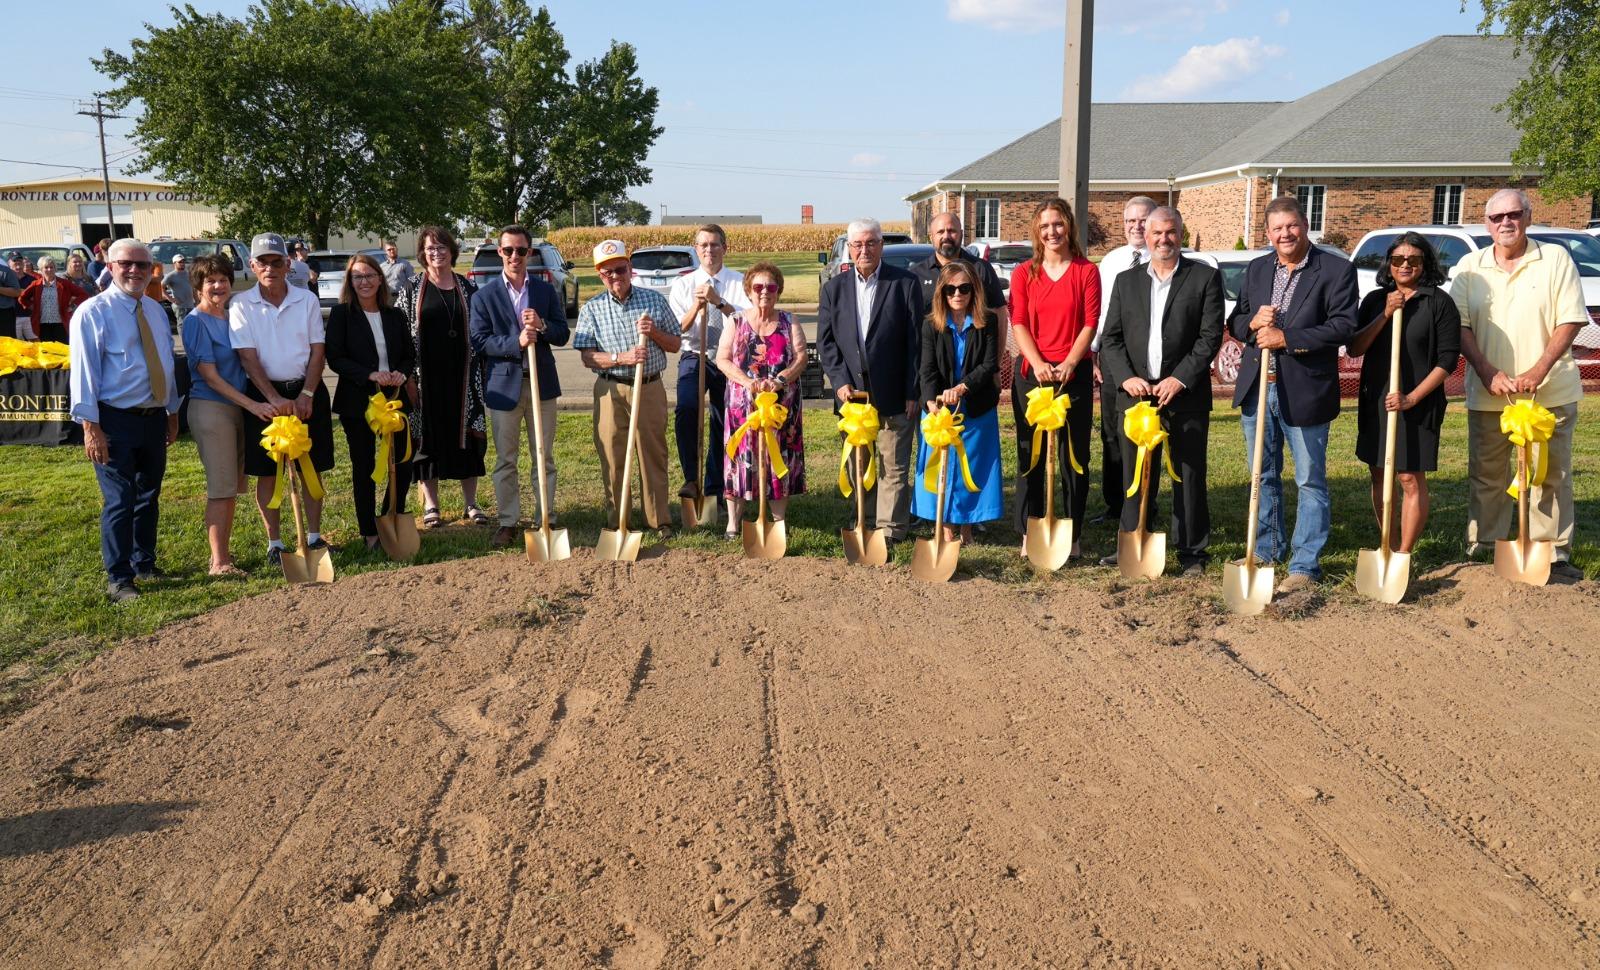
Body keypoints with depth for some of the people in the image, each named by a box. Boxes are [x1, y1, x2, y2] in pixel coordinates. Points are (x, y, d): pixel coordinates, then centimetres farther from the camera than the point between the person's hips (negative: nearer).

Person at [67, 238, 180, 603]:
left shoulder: (154, 310, 11)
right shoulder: (94, 312, -9)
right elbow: (83, 370, -13)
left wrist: (172, 413, 16)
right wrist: (90, 426, -18)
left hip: (154, 418, 6)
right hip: (116, 421, -6)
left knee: (149, 496, 16)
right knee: (120, 501, -3)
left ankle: (144, 564, 32)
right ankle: (118, 579, 8)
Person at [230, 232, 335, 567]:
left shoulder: (307, 300, 2)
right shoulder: (241, 305, -3)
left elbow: (318, 350, 0)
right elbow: (248, 357, -10)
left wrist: (306, 395, -12)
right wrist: (275, 399, -19)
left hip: (306, 391, 1)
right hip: (263, 393, -1)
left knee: (312, 468, 6)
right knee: (267, 472, 4)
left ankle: (314, 537, 17)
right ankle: (274, 543, 14)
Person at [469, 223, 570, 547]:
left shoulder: (546, 291, 7)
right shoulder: (484, 296, 1)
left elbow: (563, 335, 5)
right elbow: (479, 341, -7)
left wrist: (542, 325, -16)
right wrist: (516, 342, -20)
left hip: (542, 382, 2)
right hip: (504, 384, -2)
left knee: (545, 456, 6)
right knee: (505, 460, 4)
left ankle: (544, 519, 15)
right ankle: (507, 522, 13)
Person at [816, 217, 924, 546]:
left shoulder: (905, 283, -3)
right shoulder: (834, 288, 8)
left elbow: (915, 340, -5)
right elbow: (825, 341, 6)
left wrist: (912, 392, -8)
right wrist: (840, 381, -7)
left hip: (894, 395, -3)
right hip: (852, 393, 3)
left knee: (894, 466, 2)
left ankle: (890, 529, 9)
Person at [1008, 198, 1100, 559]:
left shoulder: (1086, 271, 4)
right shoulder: (1024, 273, 8)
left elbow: (1090, 323, -2)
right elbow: (1018, 324, 0)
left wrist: (1068, 363, -16)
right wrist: (1039, 364, -14)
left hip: (1074, 373, -1)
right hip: (1031, 372, 1)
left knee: (1074, 455, 3)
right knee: (1030, 454, 3)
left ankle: (1074, 534, 12)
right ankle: (1028, 534, 10)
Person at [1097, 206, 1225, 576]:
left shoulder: (1205, 278, 3)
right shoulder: (1126, 280, 12)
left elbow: (1211, 336, -4)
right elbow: (1110, 338, 8)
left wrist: (1180, 379, -13)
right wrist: (1126, 377, -8)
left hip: (1185, 395, -2)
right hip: (1135, 394, 3)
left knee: (1189, 476, 3)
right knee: (1135, 476, 7)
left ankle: (1192, 552, 13)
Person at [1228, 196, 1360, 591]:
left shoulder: (1336, 270, -6)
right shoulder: (1256, 269, 10)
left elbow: (1343, 327, -15)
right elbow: (1235, 323, 12)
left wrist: (1286, 338, -19)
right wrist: (1252, 322, -10)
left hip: (1304, 391, -5)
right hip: (1257, 387, 6)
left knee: (1310, 481, 2)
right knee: (1263, 476, 16)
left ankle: (1305, 564, 9)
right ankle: (1268, 549, 31)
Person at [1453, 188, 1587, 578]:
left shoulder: (1555, 259, 1)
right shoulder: (1470, 267, 5)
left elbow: (1570, 320, -4)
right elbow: (1460, 325, 0)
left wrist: (1538, 371, -16)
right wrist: (1488, 373, -13)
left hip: (1549, 392, -1)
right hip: (1487, 395, 1)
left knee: (1552, 474, 4)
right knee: (1485, 476, 8)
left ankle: (1555, 553, 12)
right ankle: (1481, 549, 17)